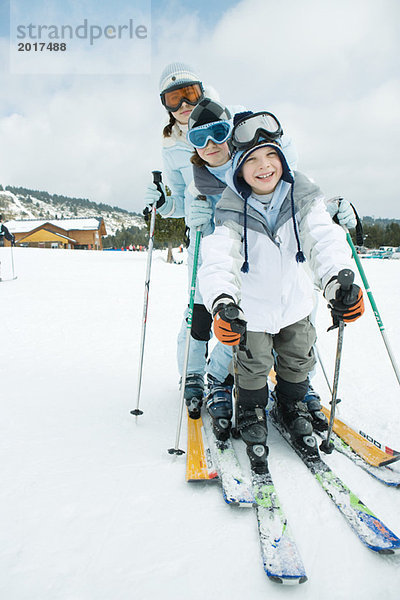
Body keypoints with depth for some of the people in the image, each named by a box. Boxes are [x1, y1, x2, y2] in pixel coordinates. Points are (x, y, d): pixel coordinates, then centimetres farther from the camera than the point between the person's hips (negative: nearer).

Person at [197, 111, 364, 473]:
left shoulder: (302, 195, -15)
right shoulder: (232, 210, -21)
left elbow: (323, 238, -28)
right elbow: (219, 257, -34)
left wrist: (337, 279, -49)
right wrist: (223, 303, -54)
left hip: (294, 298, 3)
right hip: (251, 306, -2)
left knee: (298, 361, 17)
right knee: (254, 366, 7)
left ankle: (292, 407, 46)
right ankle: (252, 414, 37)